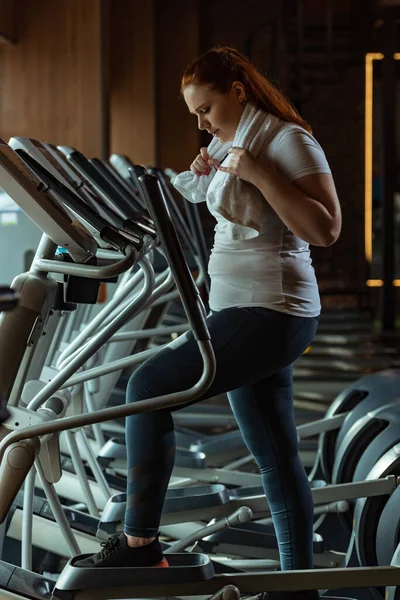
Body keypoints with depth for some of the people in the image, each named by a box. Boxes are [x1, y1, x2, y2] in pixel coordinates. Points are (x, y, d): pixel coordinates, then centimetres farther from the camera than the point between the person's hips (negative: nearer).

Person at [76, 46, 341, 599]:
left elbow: (326, 229, -19)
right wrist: (206, 179, 9)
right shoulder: (236, 146, 18)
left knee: (150, 385, -16)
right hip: (241, 311, 10)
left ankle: (139, 543, -10)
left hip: (271, 313, -10)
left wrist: (258, 174, -21)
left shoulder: (289, 141, -10)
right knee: (275, 456, 10)